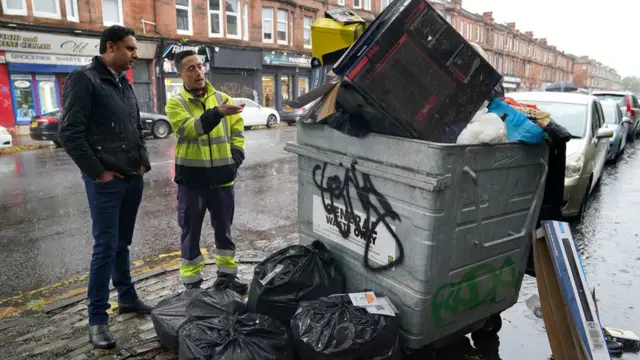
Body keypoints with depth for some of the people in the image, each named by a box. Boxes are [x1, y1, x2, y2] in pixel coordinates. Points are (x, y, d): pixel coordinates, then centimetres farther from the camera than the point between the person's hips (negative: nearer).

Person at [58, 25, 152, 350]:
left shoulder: (125, 85, 15)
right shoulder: (84, 79, -8)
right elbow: (69, 133, -14)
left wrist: (143, 162, 10)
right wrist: (97, 172, -14)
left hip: (133, 179, 7)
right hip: (106, 182, -7)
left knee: (122, 243, 16)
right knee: (105, 246, -3)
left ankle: (127, 297, 29)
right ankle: (97, 319, 9)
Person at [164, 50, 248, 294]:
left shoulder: (222, 98, 8)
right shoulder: (175, 104, -3)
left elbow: (237, 132, 11)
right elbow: (188, 129, -22)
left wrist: (235, 159, -1)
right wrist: (217, 113, -35)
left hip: (222, 176, 3)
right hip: (191, 177, -3)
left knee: (224, 229, 14)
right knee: (191, 232, 8)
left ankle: (227, 274, 30)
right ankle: (192, 281, 23)